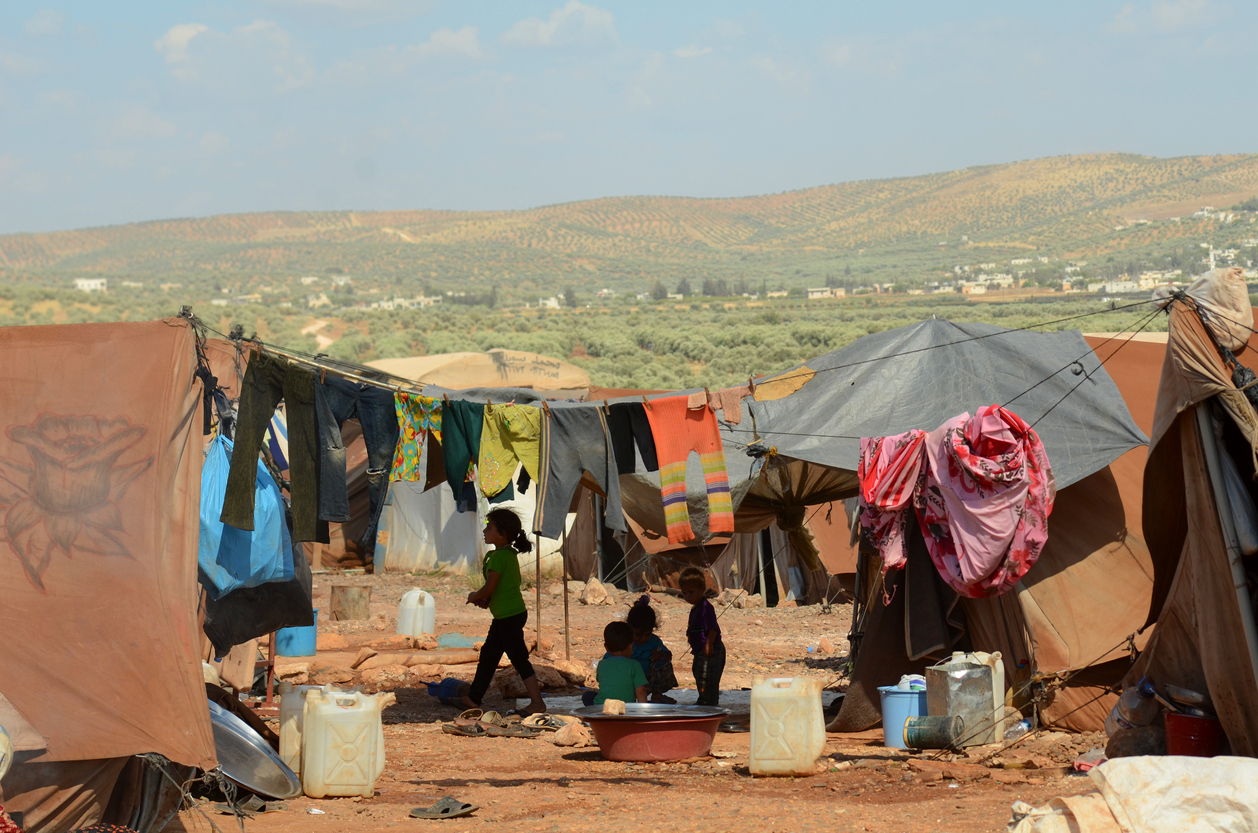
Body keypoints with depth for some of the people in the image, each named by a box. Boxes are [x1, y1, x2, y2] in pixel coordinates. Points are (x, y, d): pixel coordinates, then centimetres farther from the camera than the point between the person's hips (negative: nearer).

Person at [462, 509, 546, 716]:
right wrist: (484, 599, 4)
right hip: (505, 616, 10)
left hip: (509, 617, -10)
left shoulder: (498, 557, -20)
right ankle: (474, 698, 26)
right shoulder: (510, 554, 10)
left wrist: (474, 597, -3)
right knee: (488, 655, 17)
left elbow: (489, 588, -23)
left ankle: (537, 702, -1)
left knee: (519, 658, -5)